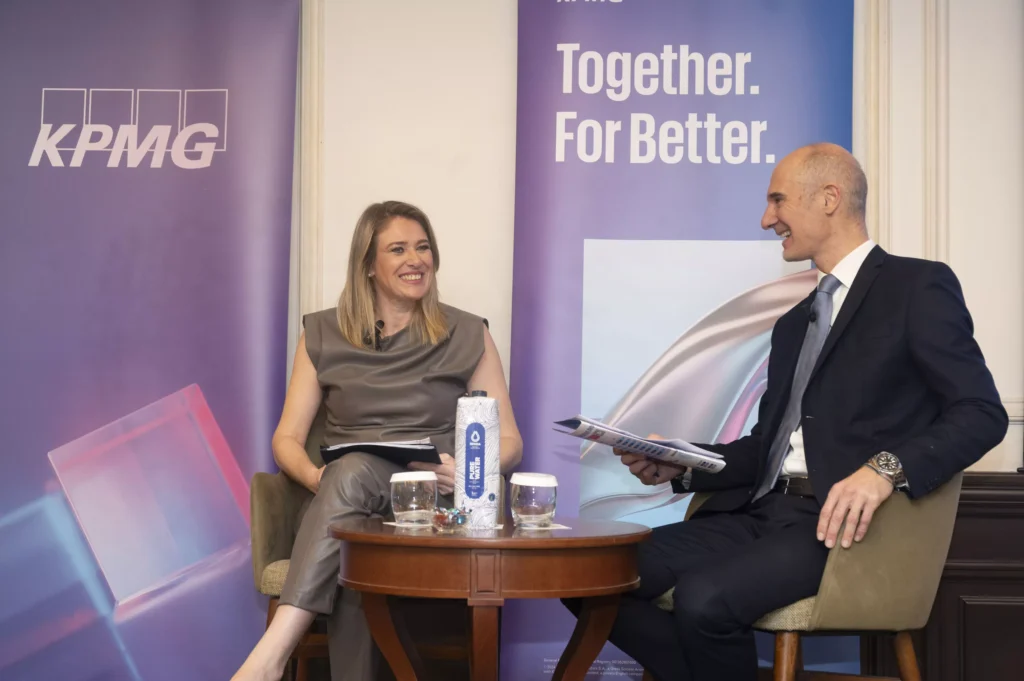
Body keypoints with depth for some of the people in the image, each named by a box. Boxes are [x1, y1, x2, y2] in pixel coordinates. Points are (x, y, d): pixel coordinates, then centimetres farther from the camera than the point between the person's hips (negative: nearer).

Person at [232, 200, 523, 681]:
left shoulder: (467, 336, 12)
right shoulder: (324, 335, 14)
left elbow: (509, 441, 9)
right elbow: (287, 438, 10)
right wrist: (314, 477, -14)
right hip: (341, 499, 1)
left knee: (354, 473, -37)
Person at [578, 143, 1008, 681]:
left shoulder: (917, 287, 0)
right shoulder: (793, 324, 24)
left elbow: (981, 413, -9)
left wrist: (885, 469, -25)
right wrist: (680, 465, 7)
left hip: (840, 519, -7)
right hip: (762, 512, 8)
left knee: (704, 597, -32)